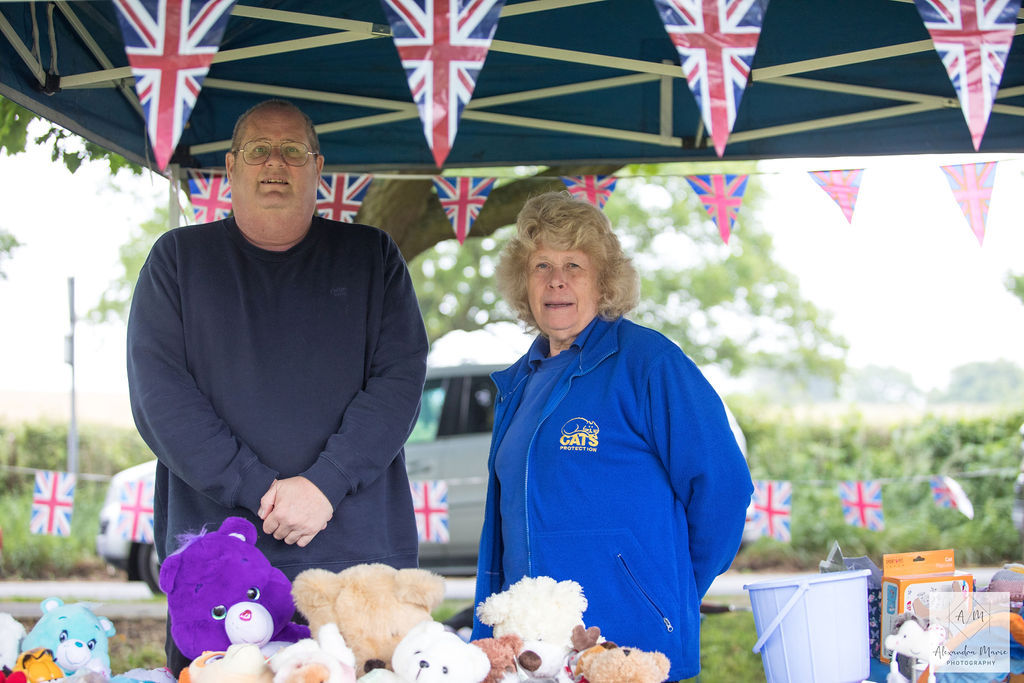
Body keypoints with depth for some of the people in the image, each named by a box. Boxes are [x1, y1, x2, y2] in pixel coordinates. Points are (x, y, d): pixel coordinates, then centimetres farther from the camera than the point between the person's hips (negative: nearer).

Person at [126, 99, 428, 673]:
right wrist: (258, 490, -11)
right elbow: (157, 391, -1)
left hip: (360, 559, 0)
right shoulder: (179, 259, 11)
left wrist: (324, 483, -14)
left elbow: (401, 379, 0)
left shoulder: (372, 257, 12)